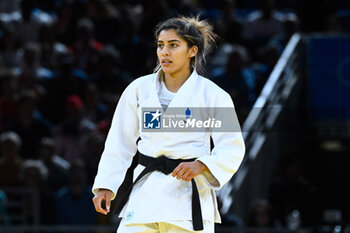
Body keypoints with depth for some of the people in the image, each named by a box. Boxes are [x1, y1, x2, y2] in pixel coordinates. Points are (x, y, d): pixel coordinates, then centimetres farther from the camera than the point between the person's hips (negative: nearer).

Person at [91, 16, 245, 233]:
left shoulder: (211, 95, -1)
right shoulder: (139, 89, 6)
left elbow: (232, 148, -1)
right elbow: (120, 144, 11)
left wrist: (201, 165, -18)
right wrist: (106, 186, 3)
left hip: (188, 196, -2)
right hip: (145, 195, 2)